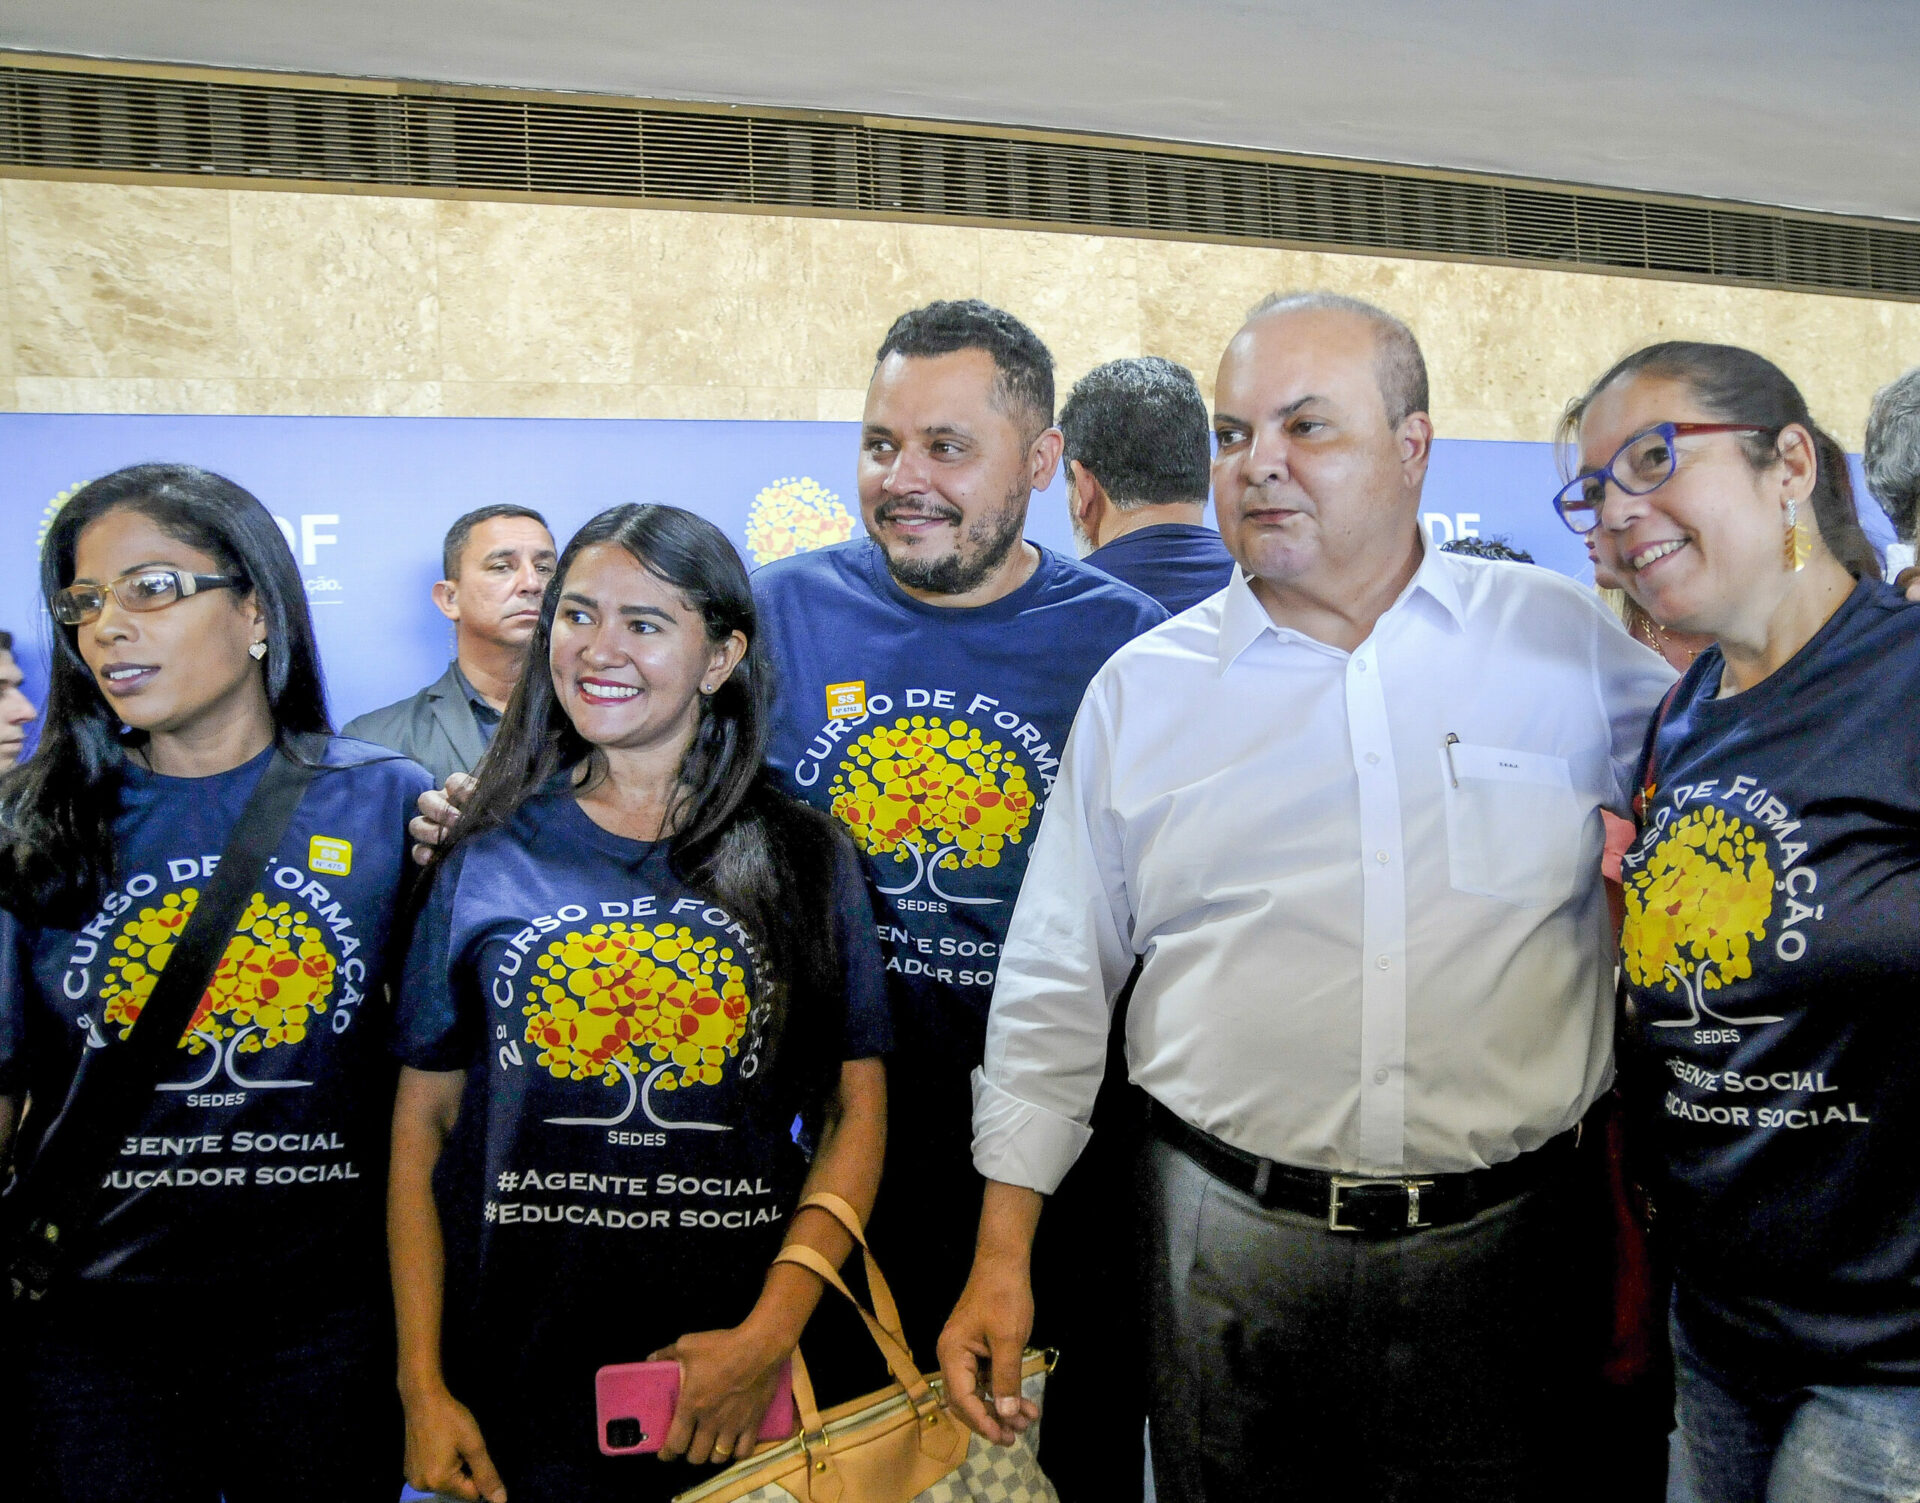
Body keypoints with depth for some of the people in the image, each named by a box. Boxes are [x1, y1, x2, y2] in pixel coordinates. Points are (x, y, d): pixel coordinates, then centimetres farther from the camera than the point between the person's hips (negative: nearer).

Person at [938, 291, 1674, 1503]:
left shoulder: (1568, 642, 0)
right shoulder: (1142, 689, 2)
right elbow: (1056, 989, 4)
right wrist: (1003, 1256, 2)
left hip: (1504, 1248, 0)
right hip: (1228, 1242, 0)